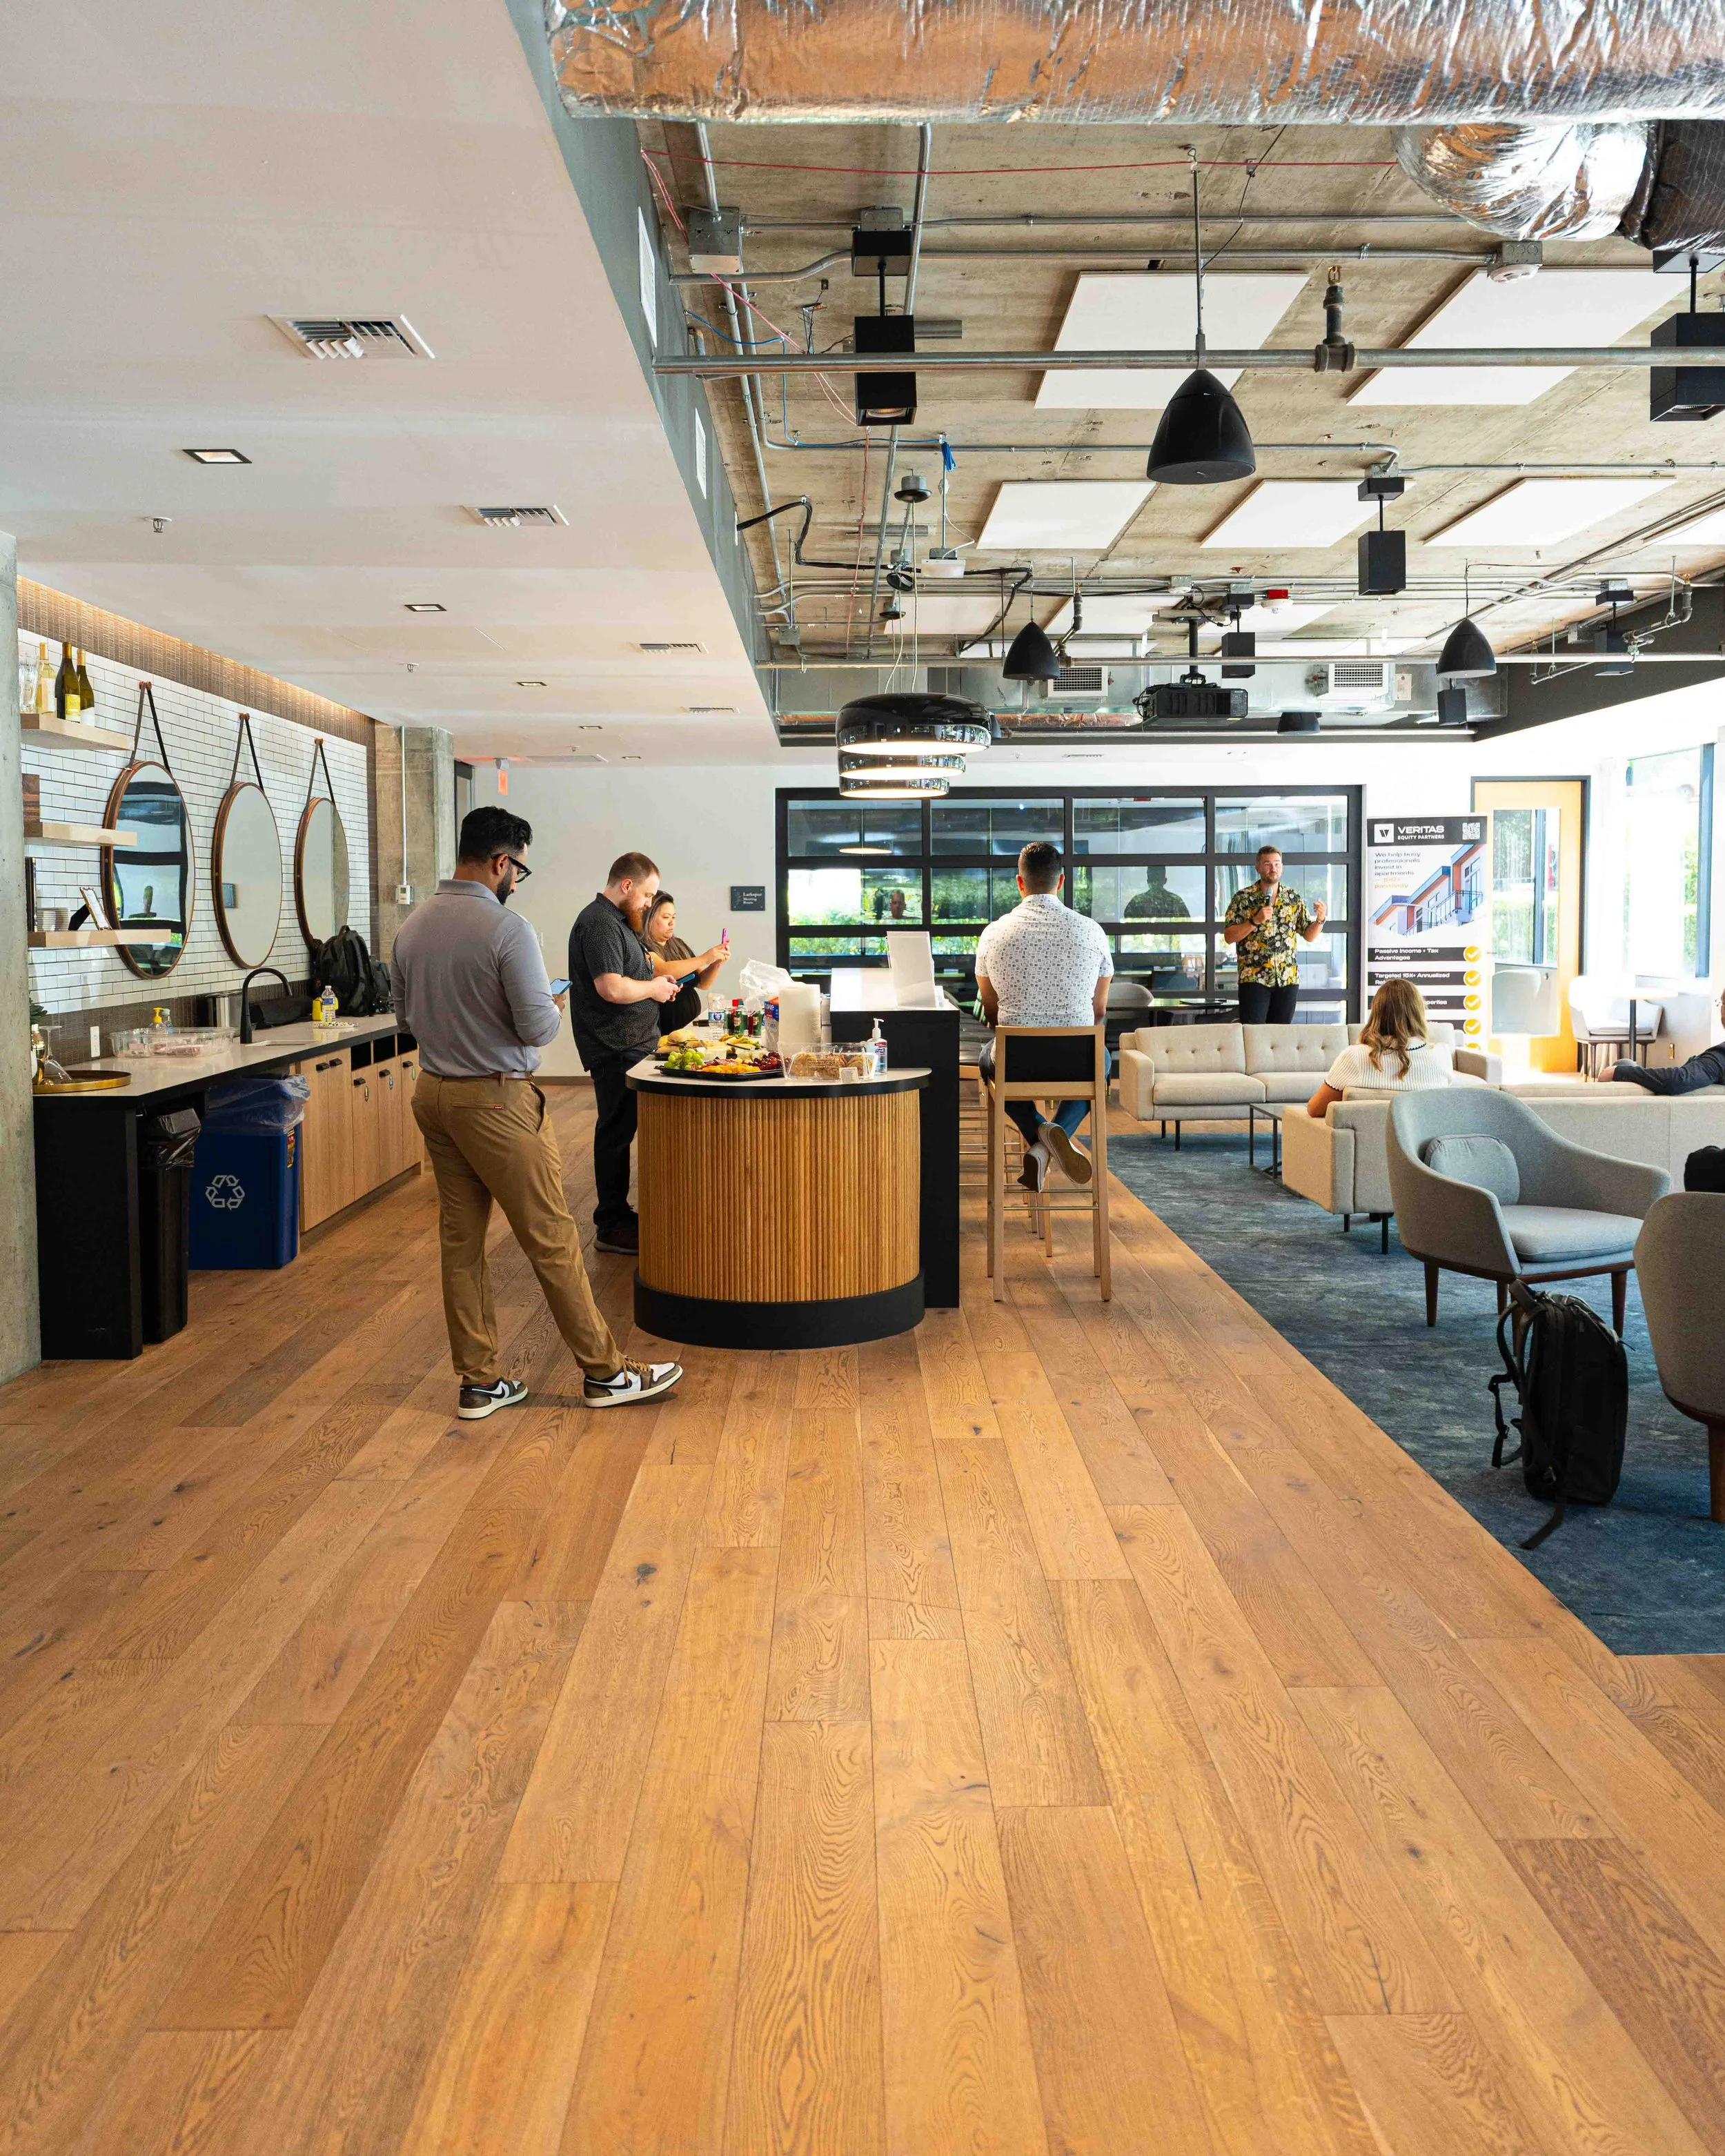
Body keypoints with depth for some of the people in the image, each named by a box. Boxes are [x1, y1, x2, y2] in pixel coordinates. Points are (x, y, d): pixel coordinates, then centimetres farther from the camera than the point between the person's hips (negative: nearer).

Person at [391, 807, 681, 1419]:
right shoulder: (506, 929, -17)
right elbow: (538, 1028, -17)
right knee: (551, 1240, 1)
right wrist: (554, 1007, 3)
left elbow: (406, 1014, 14)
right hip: (496, 1100, -7)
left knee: (460, 1240, 11)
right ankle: (604, 1372, 12)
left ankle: (479, 1382, 19)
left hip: (433, 1093, 8)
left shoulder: (411, 928, 5)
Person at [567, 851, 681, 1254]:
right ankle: (613, 1226, 2)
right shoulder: (600, 923, -17)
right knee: (616, 1131, -5)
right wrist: (654, 988, -11)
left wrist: (653, 979, 12)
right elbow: (612, 988, -26)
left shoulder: (616, 921, 18)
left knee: (620, 1129, 14)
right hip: (615, 1049, -11)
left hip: (630, 1044, 11)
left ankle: (617, 1214, 22)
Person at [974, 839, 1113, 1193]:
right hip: (1077, 1062, 0)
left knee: (988, 1056, 37)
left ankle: (1038, 1132, 11)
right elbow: (1099, 1010, 8)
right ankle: (1061, 1131, 5)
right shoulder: (1091, 931, -2)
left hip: (1018, 1062, 0)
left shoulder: (994, 932, -2)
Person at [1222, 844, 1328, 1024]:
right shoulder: (1243, 898, 0)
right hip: (1254, 977, -3)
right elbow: (1228, 936, -5)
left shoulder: (1294, 898, 10)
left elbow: (1309, 936, 13)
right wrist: (1255, 921, -16)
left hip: (1288, 978, 3)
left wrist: (1320, 920, -7)